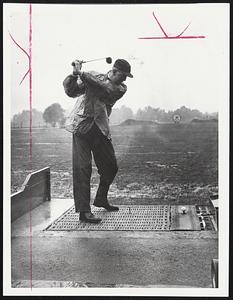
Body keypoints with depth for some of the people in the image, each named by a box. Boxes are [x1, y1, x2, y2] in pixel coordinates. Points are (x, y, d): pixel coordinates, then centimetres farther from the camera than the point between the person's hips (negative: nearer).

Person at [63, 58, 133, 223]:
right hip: (82, 126, -4)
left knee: (111, 166, 10)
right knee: (83, 167, -10)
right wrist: (74, 75, -23)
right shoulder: (93, 76, 2)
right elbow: (71, 91, -4)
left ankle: (101, 199, 33)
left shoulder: (120, 88, 3)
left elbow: (104, 90, -18)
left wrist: (82, 73, -24)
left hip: (101, 129, 4)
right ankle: (84, 210, -8)